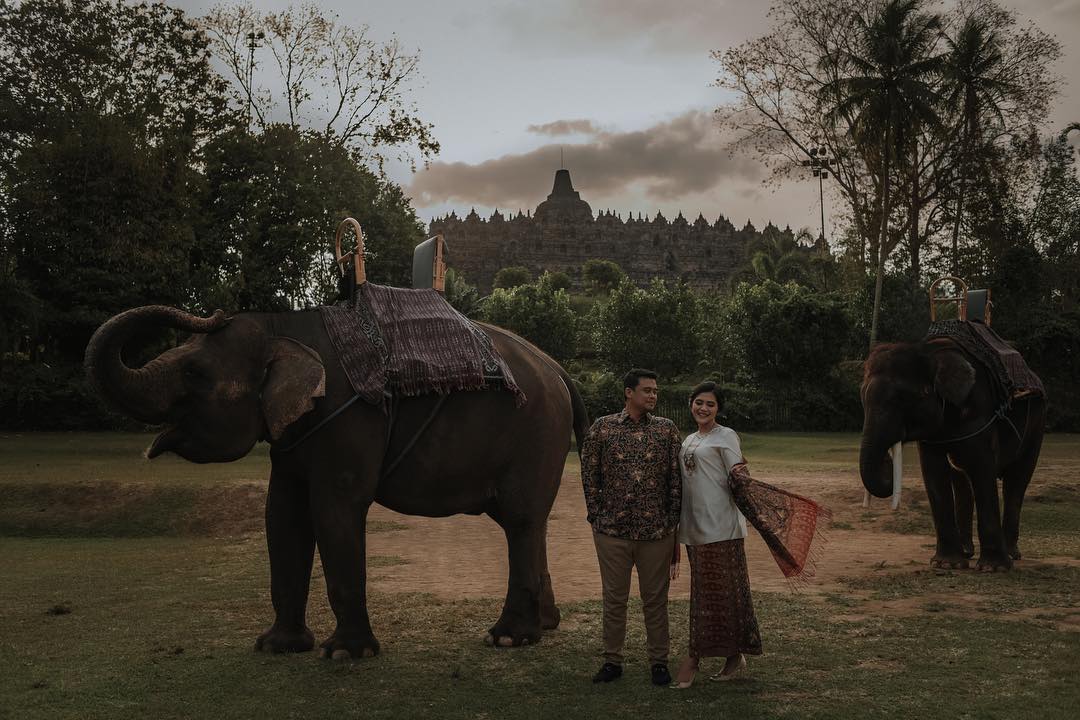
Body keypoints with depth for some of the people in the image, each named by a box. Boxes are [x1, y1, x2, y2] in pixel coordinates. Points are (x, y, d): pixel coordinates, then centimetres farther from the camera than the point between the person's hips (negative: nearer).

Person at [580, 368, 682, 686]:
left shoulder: (667, 429, 3)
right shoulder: (602, 428, 0)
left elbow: (676, 478, 5)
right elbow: (589, 475, 4)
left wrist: (671, 521, 2)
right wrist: (597, 516, 0)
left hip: (656, 531, 1)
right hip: (612, 530, 0)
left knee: (655, 599, 8)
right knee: (614, 598, 8)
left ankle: (659, 662, 20)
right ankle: (612, 661, 20)